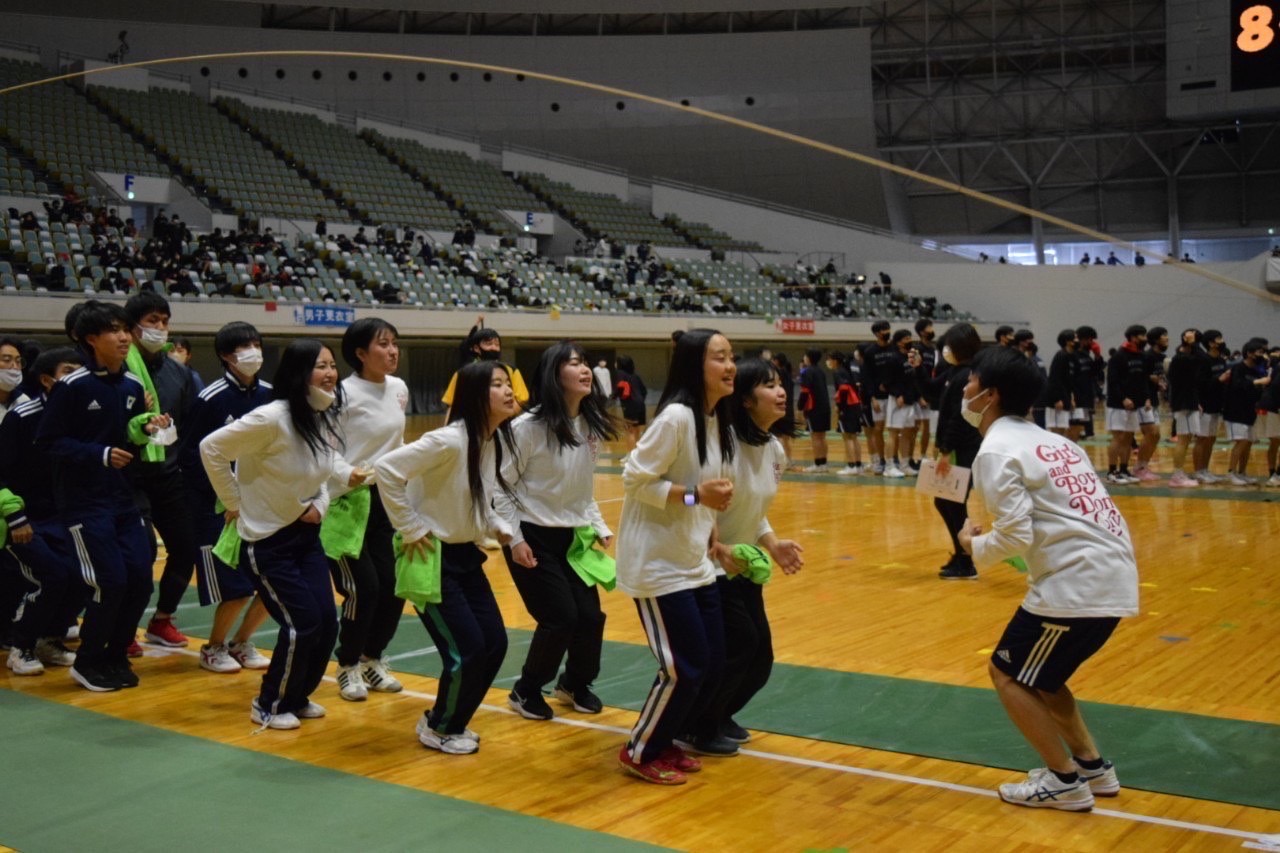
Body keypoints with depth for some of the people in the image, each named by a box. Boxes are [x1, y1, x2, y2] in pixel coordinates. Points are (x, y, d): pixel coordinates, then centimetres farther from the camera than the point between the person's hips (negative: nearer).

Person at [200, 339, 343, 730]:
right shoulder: (271, 419, -24)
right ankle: (270, 706, 13)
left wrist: (321, 504, 0)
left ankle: (297, 697, 26)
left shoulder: (325, 420, 0)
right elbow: (211, 448, -21)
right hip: (267, 540, -7)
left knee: (327, 624, 3)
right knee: (303, 624, -9)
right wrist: (234, 502, -13)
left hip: (306, 535, 7)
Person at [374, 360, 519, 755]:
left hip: (466, 555, 8)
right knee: (467, 649, -7)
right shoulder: (449, 441, -24)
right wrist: (410, 529, -22)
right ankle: (438, 728, 18)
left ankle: (451, 721, 27)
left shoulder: (495, 440, 2)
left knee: (495, 643, 7)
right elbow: (386, 469, -28)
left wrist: (499, 527, 2)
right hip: (432, 557, -8)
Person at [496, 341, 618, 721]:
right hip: (533, 537, -6)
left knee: (591, 617, 2)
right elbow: (501, 486, -13)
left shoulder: (589, 426, 1)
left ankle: (575, 684, 30)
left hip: (573, 536, 6)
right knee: (560, 618, -8)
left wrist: (598, 526, 6)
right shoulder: (528, 426, -19)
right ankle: (526, 691, 16)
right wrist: (515, 539, -15)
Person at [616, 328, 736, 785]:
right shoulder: (676, 417, -20)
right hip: (657, 564, -9)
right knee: (685, 668, -5)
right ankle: (640, 752, 16)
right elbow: (634, 479, -20)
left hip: (695, 562, 9)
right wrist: (695, 495, -24)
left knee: (712, 665, 10)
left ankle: (663, 740, 30)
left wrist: (711, 537, 11)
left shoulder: (718, 419, 6)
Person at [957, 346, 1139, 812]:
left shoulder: (997, 450, -9)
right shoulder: (1049, 440, 19)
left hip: (1078, 583, -9)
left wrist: (974, 546, 2)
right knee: (1036, 673, 24)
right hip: (1113, 577, 9)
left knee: (1008, 674, 7)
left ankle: (1065, 782, 10)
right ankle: (1093, 767, 26)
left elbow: (1015, 535, -17)